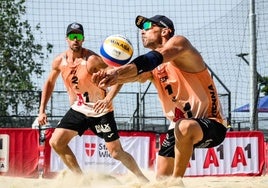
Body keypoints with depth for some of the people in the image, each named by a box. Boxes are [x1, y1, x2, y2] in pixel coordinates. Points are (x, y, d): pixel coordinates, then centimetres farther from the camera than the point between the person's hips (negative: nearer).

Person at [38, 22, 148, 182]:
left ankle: (144, 180, 10)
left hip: (101, 111, -5)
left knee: (116, 153, -5)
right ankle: (80, 177, 4)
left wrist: (108, 99, -38)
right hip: (78, 110, 5)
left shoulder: (92, 59, -21)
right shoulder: (60, 61, -4)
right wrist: (42, 111, 7)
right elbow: (50, 83, 13)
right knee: (56, 142, -7)